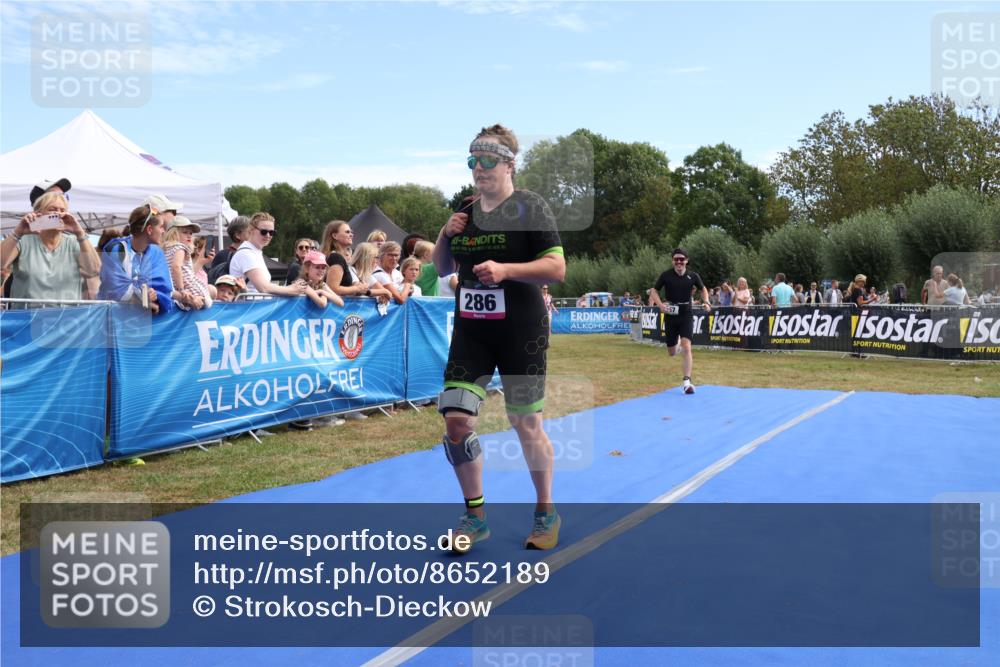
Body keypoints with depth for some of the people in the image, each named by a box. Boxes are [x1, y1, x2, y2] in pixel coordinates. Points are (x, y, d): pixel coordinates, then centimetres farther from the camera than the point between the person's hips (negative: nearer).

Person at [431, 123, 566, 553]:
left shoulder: (530, 207, -6)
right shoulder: (464, 212, 11)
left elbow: (557, 268, -13)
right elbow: (442, 269, 19)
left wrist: (506, 269, -26)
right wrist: (446, 234, 0)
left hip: (521, 334, -5)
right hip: (469, 332, 5)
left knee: (525, 424, 3)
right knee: (456, 421, -4)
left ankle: (546, 512, 24)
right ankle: (475, 516, 15)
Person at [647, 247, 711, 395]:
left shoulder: (693, 276, -3)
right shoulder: (666, 275, -6)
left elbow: (703, 289, 16)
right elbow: (654, 290, 3)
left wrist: (706, 302, -2)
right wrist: (660, 304, -15)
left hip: (686, 316, -1)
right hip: (670, 316, 1)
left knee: (686, 347, -17)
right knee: (671, 352, 10)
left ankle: (687, 381, -13)